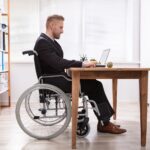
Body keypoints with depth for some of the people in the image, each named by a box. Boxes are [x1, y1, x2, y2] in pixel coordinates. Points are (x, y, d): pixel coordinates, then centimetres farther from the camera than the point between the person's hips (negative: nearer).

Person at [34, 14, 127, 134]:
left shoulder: (51, 41, 16)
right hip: (53, 82, -9)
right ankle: (104, 123, -6)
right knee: (94, 86, -16)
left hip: (60, 78, 9)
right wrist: (82, 64, -28)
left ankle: (105, 121, -4)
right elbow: (58, 63, -27)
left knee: (95, 84, -4)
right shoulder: (42, 42, -15)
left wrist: (81, 64, 2)